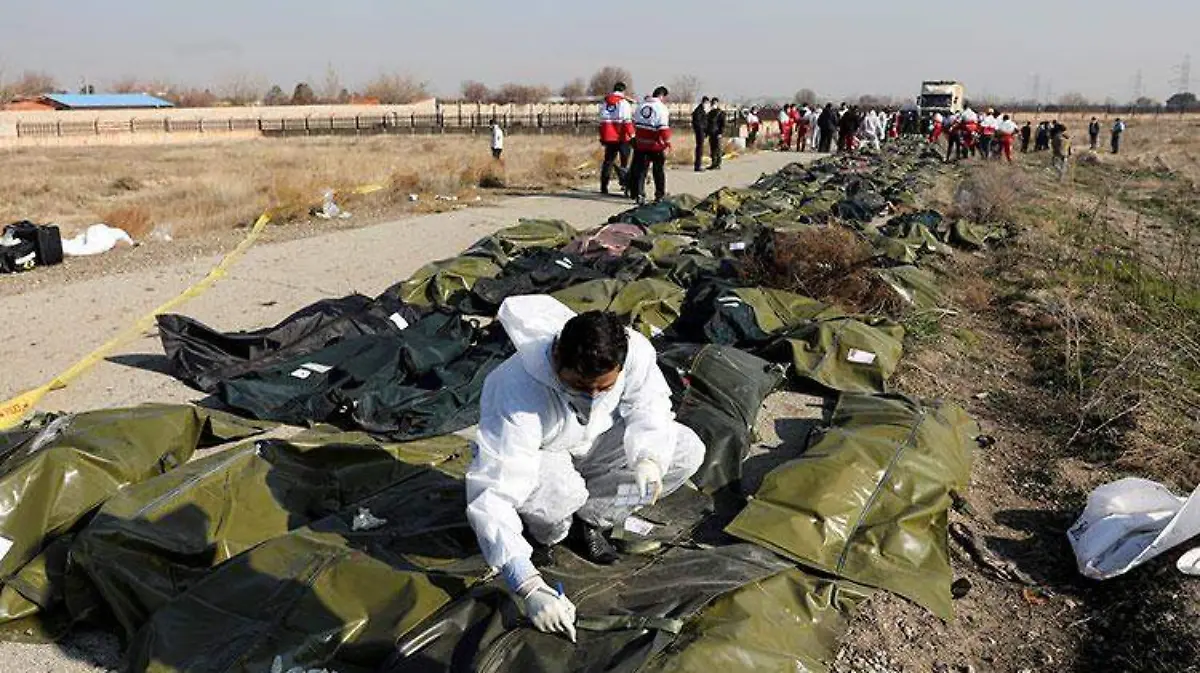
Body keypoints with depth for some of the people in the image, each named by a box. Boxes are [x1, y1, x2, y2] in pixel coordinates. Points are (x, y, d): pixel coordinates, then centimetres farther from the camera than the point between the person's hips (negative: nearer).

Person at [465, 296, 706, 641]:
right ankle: (550, 530, 0)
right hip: (537, 458, -5)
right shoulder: (518, 395, -41)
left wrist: (648, 456, -32)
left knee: (688, 450, -10)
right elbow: (491, 495, -43)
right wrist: (530, 588, -50)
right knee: (556, 490, -40)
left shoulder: (634, 350, -29)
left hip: (593, 442, 5)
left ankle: (588, 519, 1)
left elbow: (649, 403, -9)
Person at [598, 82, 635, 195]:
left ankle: (603, 187, 12)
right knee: (625, 161, 4)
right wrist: (632, 135, -9)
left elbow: (602, 121, 15)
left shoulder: (604, 102, 11)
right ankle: (625, 184, -3)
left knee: (608, 161, 12)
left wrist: (602, 137, 21)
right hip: (622, 137, -5)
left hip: (608, 137, 5)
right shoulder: (623, 102, -7)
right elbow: (627, 121, -14)